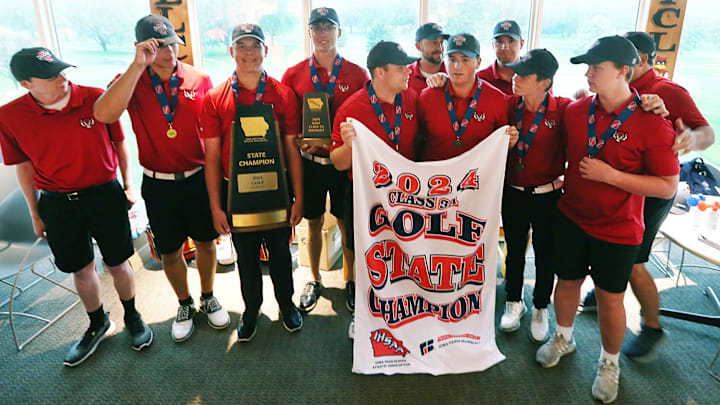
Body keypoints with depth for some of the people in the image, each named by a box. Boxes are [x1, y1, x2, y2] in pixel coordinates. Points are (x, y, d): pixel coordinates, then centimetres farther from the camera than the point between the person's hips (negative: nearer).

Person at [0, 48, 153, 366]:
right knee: (81, 269, 15)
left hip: (105, 195, -1)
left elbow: (118, 141, 2)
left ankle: (132, 316, 36)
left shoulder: (95, 98, -12)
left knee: (117, 264, 10)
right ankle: (98, 324, 39)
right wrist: (35, 214, 9)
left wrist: (127, 185, 3)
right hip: (57, 204, 2)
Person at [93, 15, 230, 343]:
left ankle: (208, 298, 39)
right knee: (169, 252, 13)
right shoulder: (131, 82, -5)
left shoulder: (200, 80, -3)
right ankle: (184, 305, 37)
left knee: (206, 242, 15)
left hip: (199, 178, 0)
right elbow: (104, 114, -27)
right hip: (158, 183, 0)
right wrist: (138, 65, -27)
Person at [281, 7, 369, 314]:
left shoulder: (357, 75, -2)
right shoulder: (293, 75, 1)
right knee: (314, 222, 14)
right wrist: (300, 142, -14)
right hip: (310, 161, 1)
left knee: (348, 224, 10)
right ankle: (315, 280, 34)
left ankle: (352, 281, 30)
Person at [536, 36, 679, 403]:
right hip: (571, 217, 4)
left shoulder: (652, 124, -16)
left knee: (610, 298, 10)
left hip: (618, 229, -3)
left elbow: (667, 186, -16)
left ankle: (609, 362, 35)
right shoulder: (575, 111, -4)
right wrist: (566, 179, 0)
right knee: (567, 281, 18)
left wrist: (610, 175, -23)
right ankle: (563, 337, 44)